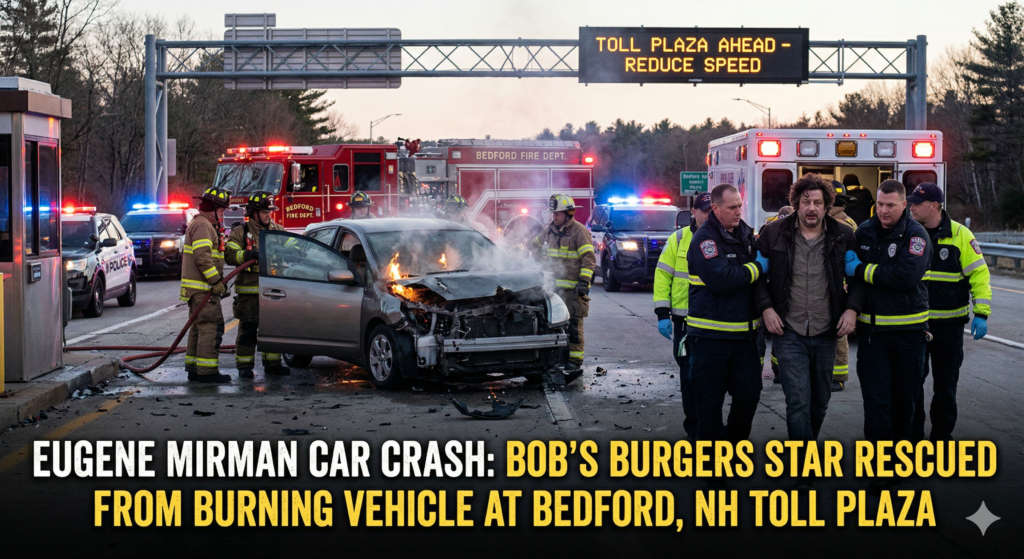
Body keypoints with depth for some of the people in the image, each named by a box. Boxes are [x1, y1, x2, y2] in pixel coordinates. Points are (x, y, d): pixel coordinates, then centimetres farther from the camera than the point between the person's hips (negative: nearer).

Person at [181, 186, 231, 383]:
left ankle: (194, 368, 18)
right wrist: (216, 281, -22)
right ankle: (207, 371, -13)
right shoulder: (202, 226, -13)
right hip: (203, 288, -11)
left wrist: (217, 281, 21)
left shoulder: (205, 225, 22)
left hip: (199, 289, 11)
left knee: (199, 328, 14)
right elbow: (202, 257, -23)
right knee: (212, 328, -12)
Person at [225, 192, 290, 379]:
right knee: (247, 329, -1)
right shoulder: (240, 232, 1)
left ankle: (272, 363, 18)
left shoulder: (278, 231, 13)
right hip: (249, 291, -4)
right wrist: (248, 255, -25)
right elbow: (229, 255, -9)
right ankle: (244, 365, 6)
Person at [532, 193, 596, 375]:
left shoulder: (579, 231, -6)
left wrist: (584, 281, -16)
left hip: (573, 288, -7)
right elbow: (536, 246, 33)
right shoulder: (550, 230, 15)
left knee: (573, 325, -8)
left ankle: (575, 362, -7)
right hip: (553, 287, 7)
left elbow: (589, 258, -10)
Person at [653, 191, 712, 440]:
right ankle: (694, 427, 12)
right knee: (690, 376, 2)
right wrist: (662, 313, -5)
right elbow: (663, 275, 2)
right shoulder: (679, 239, 1)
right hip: (685, 322, -1)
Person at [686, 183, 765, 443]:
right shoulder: (704, 239, -11)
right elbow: (721, 279, -24)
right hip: (710, 335, -6)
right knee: (710, 400, 2)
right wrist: (758, 268, -12)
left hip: (744, 333, 6)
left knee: (749, 393, 7)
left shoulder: (746, 234, 10)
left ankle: (736, 440, 23)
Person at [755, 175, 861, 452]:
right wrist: (766, 307, -6)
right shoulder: (774, 233, -1)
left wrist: (852, 308, -3)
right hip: (788, 333, -3)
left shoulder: (843, 236, 2)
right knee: (798, 403, -10)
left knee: (820, 401, 14)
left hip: (826, 333, 3)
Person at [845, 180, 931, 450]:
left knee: (905, 394, 11)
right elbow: (851, 270, 20)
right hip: (871, 327, 2)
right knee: (875, 396, -4)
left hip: (908, 329, -2)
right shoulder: (864, 231, 5)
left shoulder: (916, 235, -8)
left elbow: (906, 275, -23)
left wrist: (861, 270, -17)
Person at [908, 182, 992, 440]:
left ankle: (942, 434, 20)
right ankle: (912, 434, 17)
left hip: (949, 324, -1)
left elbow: (979, 274, -3)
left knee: (946, 383, 8)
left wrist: (981, 313, -9)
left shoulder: (960, 235, -4)